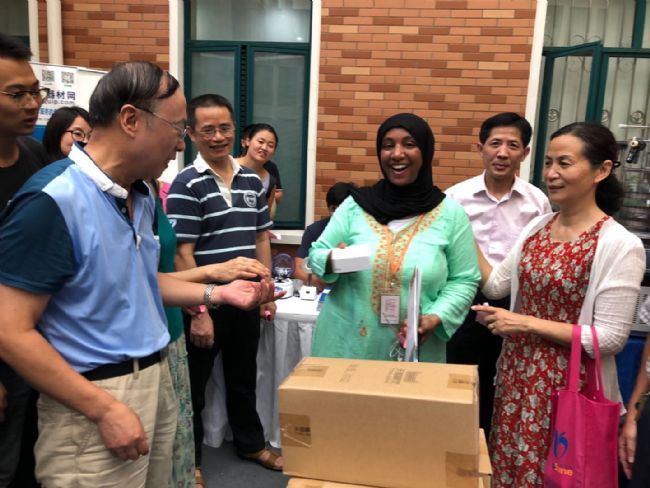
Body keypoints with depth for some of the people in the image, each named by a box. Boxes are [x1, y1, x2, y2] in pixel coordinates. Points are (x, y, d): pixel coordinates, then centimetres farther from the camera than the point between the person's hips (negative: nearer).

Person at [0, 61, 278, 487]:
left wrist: (218, 293, 7)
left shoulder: (141, 196, 6)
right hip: (94, 400, -8)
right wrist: (106, 409, -21)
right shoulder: (52, 200, -20)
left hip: (156, 380, 8)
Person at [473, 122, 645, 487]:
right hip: (516, 370, 6)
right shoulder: (537, 226, 3)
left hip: (568, 382, -6)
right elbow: (496, 285, 6)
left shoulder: (620, 246, -17)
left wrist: (527, 323, -18)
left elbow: (611, 338, -19)